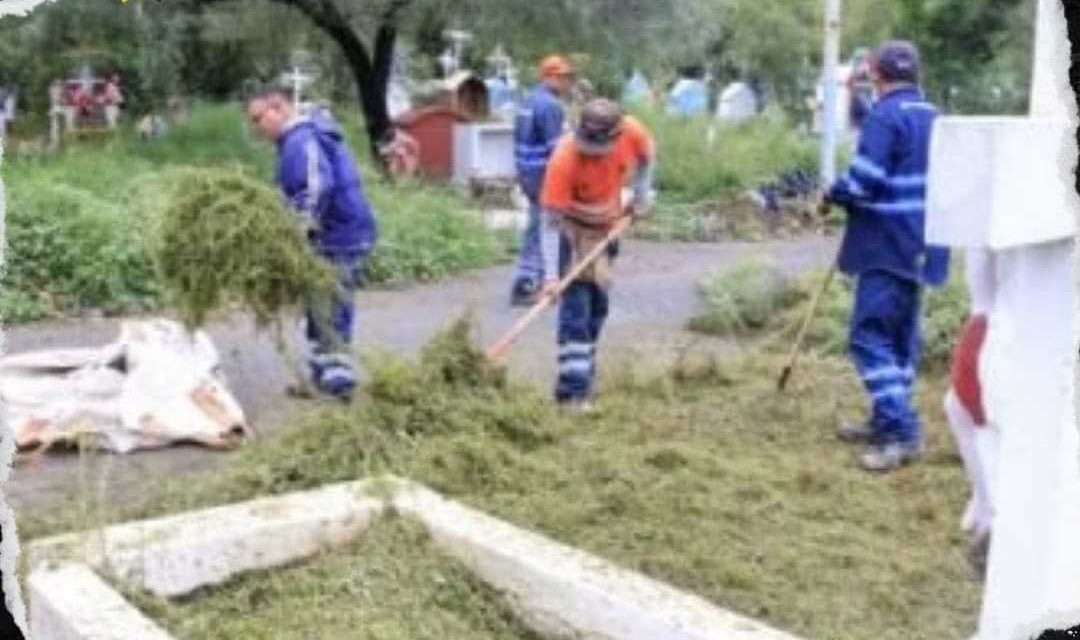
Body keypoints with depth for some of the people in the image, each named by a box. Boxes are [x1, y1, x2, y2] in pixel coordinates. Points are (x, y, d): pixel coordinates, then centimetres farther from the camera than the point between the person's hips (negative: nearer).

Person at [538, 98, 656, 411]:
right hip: (572, 228, -5)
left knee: (598, 305, 14)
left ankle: (583, 374, 31)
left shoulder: (633, 133, -24)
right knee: (576, 304, -15)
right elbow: (551, 220, -31)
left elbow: (648, 154, 3)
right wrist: (550, 275, -36)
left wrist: (642, 194, -4)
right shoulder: (564, 159, -35)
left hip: (607, 225, 5)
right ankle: (573, 391, -15)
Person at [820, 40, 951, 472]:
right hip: (919, 245, 9)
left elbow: (864, 181, -21)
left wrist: (833, 195, -1)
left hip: (888, 244, -9)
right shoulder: (932, 116, 14)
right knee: (901, 338, 15)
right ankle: (888, 423, 23)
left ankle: (902, 432, -14)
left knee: (870, 338, -8)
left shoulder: (885, 116, -15)